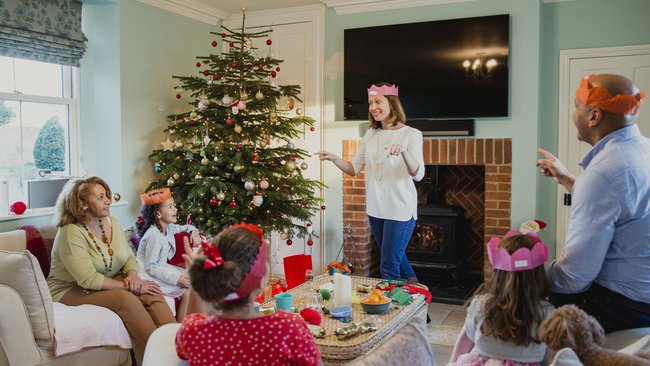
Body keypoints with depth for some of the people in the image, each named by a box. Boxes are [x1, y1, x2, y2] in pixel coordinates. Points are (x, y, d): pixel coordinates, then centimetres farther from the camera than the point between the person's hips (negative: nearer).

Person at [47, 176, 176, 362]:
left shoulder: (111, 222, 3)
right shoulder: (71, 233, -20)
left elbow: (129, 257, 7)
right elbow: (89, 279, -27)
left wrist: (132, 276, -15)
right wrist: (127, 285, -25)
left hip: (108, 284, 7)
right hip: (72, 290, -7)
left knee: (151, 293, -21)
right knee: (126, 298, -33)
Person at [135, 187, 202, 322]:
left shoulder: (169, 227, 1)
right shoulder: (154, 235, -25)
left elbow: (184, 227, 24)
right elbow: (150, 267, -26)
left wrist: (194, 231, 0)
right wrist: (176, 278, -28)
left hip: (162, 268, 9)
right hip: (151, 275, -9)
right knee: (187, 291, -15)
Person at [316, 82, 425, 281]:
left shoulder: (411, 134, -9)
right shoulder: (371, 134, 7)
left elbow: (418, 175, -20)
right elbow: (354, 169, 6)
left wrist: (404, 151, -38)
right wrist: (334, 159, -13)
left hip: (400, 209, -6)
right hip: (376, 208, 6)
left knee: (388, 268, -5)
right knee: (394, 257, 22)